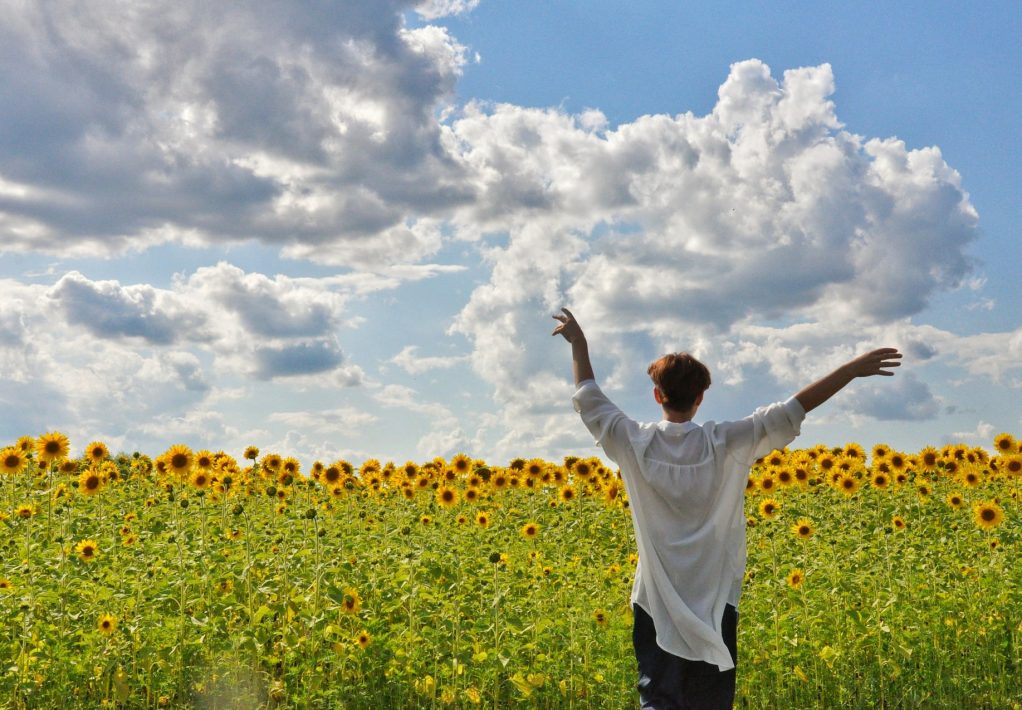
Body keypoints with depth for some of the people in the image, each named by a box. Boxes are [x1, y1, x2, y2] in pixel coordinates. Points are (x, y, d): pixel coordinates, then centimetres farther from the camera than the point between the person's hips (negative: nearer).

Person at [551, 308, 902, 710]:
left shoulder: (634, 445, -6)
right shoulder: (726, 444, -9)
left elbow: (589, 400, 8)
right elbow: (792, 411, -9)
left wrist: (578, 343, 20)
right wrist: (852, 369, -7)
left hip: (657, 602, 0)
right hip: (715, 602, 0)